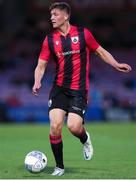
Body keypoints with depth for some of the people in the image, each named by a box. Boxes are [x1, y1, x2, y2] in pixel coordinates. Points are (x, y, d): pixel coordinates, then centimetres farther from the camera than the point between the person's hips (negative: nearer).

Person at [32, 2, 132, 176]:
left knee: (73, 126, -17)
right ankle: (59, 166, 7)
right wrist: (37, 83, -13)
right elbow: (41, 65, 5)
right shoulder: (50, 39, 3)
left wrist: (116, 64, -3)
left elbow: (100, 51, 10)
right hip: (59, 88, 2)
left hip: (79, 89, -2)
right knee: (55, 125, -12)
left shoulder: (82, 33, -1)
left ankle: (85, 139, 22)